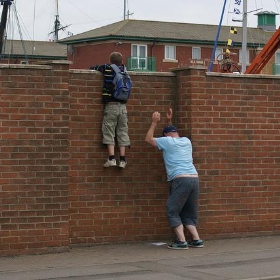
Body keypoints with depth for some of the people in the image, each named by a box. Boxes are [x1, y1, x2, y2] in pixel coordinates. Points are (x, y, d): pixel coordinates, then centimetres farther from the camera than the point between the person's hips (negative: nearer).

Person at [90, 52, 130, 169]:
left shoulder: (107, 68, 0)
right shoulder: (123, 69, 10)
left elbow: (92, 68, 14)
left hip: (111, 105, -3)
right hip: (123, 106, 3)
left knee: (109, 132, -2)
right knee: (122, 132, 6)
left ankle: (111, 159, -13)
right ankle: (122, 160, 3)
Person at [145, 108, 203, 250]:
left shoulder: (167, 141, 4)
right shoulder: (186, 141, 21)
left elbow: (148, 139, 19)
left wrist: (155, 123, 25)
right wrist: (170, 121, 46)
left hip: (181, 180, -7)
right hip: (194, 179, 7)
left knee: (172, 211, 0)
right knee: (188, 213, 14)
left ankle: (181, 241, -10)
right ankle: (196, 240, 5)